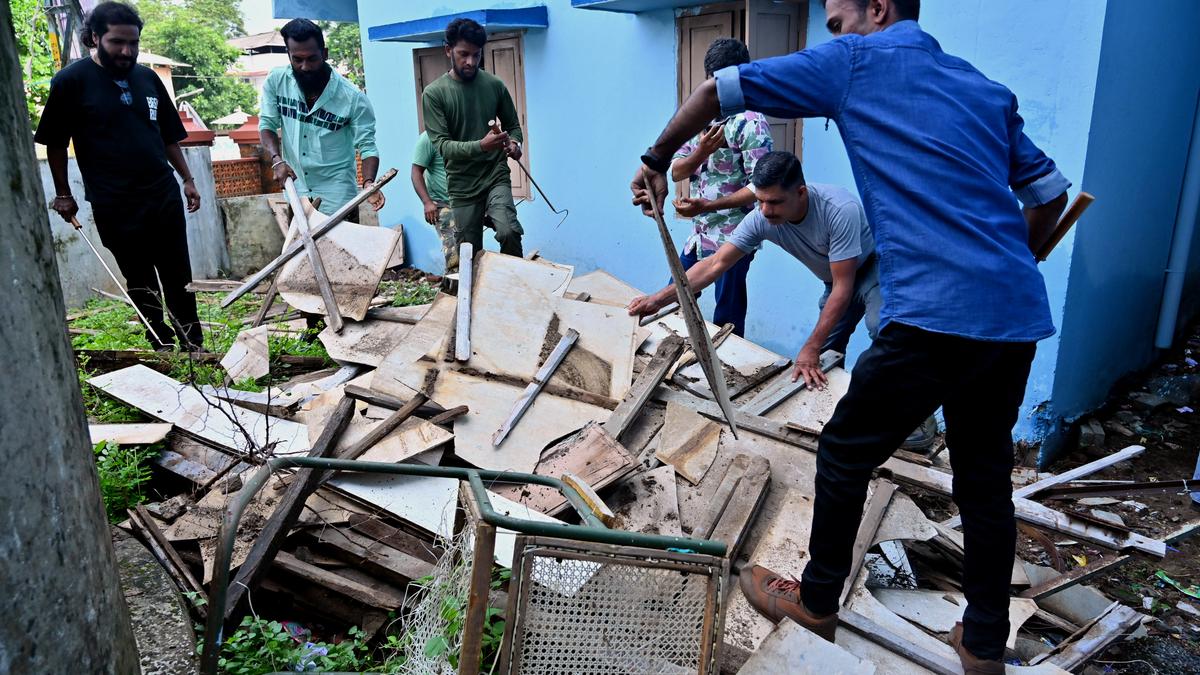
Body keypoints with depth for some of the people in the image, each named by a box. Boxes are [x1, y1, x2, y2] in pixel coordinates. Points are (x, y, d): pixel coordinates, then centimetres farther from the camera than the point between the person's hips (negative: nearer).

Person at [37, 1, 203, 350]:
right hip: (115, 206, -4)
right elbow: (55, 143, 1)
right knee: (141, 285, 6)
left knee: (180, 281, 8)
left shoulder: (148, 78, 7)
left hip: (164, 196, 4)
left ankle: (194, 348, 17)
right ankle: (163, 349, 18)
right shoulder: (71, 81, -5)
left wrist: (187, 180, 13)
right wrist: (63, 194, 2)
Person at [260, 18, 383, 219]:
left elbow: (367, 145, -12)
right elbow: (267, 124, 3)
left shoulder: (352, 97, -14)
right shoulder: (276, 81, -5)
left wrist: (368, 182, -31)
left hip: (336, 195, -3)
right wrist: (277, 160, -16)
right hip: (295, 190, 3)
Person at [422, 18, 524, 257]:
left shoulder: (494, 85, 2)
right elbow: (442, 145, -12)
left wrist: (514, 143, -10)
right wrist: (481, 146, -30)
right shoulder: (433, 93, -5)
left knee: (509, 232, -24)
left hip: (496, 176, 0)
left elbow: (513, 125, 14)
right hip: (462, 186, 0)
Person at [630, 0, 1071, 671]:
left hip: (935, 315, -7)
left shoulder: (854, 61, 4)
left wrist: (657, 161, 16)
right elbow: (1051, 193, 24)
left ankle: (817, 601, 29)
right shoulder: (988, 90, 21)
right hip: (1020, 316, 7)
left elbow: (716, 91, 3)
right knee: (986, 476, 19)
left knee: (846, 453, 11)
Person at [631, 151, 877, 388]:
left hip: (874, 269, -5)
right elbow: (715, 264, -21)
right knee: (824, 355, 2)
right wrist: (658, 299, -30)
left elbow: (843, 287, -34)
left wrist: (811, 348, -35)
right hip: (835, 280, 5)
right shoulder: (760, 218, -22)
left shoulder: (839, 210, -38)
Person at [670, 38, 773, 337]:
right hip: (699, 234, 7)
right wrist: (701, 151, -15)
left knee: (726, 323, 4)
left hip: (732, 239, -7)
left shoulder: (751, 122, -13)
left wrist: (707, 206, -26)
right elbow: (676, 172, 6)